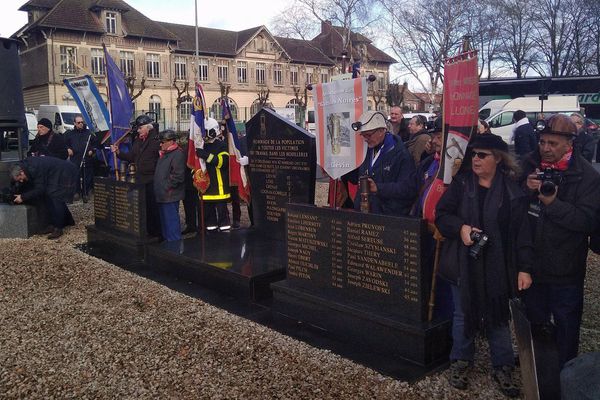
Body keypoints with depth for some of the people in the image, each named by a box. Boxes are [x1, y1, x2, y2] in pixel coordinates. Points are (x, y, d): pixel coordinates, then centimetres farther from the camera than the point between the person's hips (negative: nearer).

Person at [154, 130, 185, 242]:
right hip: (162, 195, 10)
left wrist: (166, 187, -17)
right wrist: (158, 188, 18)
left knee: (171, 221, -6)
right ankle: (166, 240, 30)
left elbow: (178, 176, -22)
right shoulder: (163, 154, 17)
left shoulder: (177, 154, -15)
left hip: (170, 195, -10)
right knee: (164, 220, 19)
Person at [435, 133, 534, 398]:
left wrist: (524, 268, -8)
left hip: (496, 268, -1)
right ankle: (460, 361, 32)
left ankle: (502, 367, 28)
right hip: (463, 264, 1)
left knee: (498, 316, 9)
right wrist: (460, 227, -18)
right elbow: (441, 214, 1)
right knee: (463, 314, 14)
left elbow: (521, 232, -4)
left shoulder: (511, 190, -5)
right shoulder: (461, 183, -2)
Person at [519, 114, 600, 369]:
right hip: (532, 262, 4)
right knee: (534, 319, 23)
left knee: (566, 325, 13)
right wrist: (525, 188, -19)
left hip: (565, 269, -4)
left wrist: (553, 203, -30)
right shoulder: (529, 164, -2)